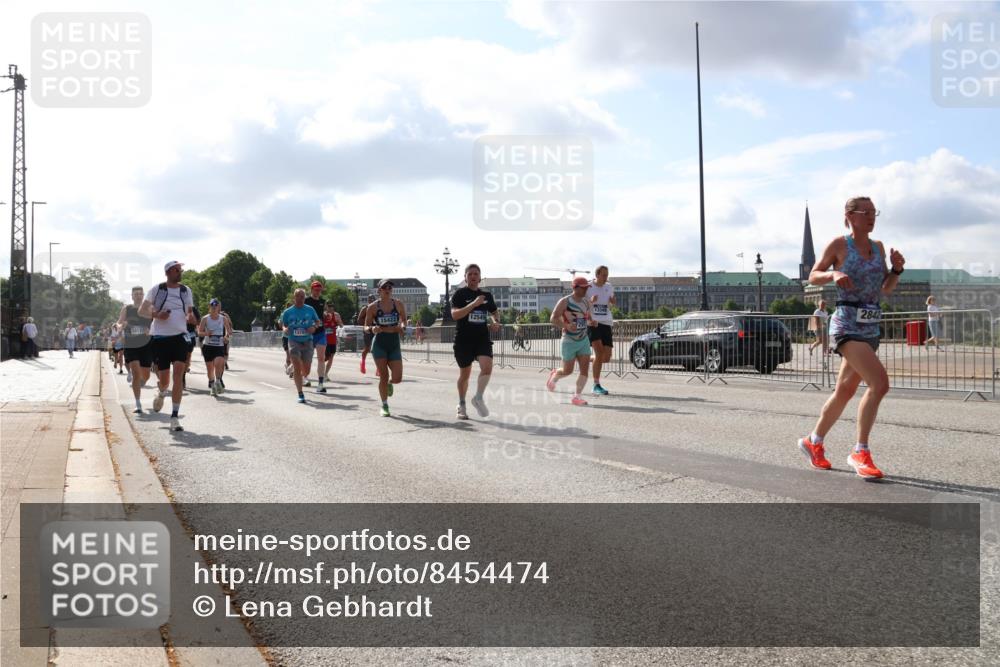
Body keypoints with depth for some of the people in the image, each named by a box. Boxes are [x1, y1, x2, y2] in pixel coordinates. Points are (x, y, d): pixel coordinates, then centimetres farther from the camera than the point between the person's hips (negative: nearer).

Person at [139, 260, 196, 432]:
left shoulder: (186, 290, 10)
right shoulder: (157, 289, 2)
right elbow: (141, 310, 5)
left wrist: (190, 317, -7)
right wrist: (156, 314, -14)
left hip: (180, 336, 1)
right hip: (160, 337, -1)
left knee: (178, 374, -15)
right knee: (164, 380, 1)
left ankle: (174, 417, -10)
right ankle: (161, 393, 41)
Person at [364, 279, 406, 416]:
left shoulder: (399, 305, 1)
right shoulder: (373, 307, -3)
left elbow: (404, 321, 16)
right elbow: (366, 327, 2)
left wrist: (402, 326, -7)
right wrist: (372, 329, -21)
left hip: (394, 344, 2)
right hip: (379, 345, -2)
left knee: (397, 378, -5)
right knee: (383, 377, -1)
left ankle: (389, 383, 33)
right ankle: (384, 406, 14)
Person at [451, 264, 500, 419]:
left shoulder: (487, 295, 10)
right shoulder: (460, 294, -3)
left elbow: (494, 313, 26)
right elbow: (455, 315, -18)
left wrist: (496, 323, 4)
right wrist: (473, 304, -25)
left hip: (482, 338, 3)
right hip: (463, 340, -3)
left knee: (487, 366, -21)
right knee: (465, 374, 9)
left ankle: (478, 398, -3)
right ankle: (461, 405, 28)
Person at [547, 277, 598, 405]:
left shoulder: (586, 302, 8)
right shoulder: (565, 302, -11)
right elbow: (554, 319, -14)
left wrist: (592, 322, -2)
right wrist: (567, 326, -31)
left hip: (584, 340, 5)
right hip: (570, 341, -5)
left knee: (584, 369, -7)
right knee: (568, 371, 3)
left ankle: (577, 396, 0)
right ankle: (554, 376, 36)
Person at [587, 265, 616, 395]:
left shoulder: (609, 287, 10)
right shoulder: (588, 288, -3)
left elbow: (615, 304, 24)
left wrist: (613, 302, -1)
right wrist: (591, 302, -18)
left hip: (606, 323, 5)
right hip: (592, 323, -5)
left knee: (606, 358, -1)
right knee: (600, 352, -21)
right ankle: (596, 385, -13)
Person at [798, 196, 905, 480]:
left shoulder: (878, 247, 12)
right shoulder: (839, 244, -3)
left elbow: (887, 288, 18)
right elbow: (813, 276, 2)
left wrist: (897, 268, -1)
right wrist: (833, 274, -18)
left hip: (871, 326, 7)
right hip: (847, 324, -7)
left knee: (845, 390, 13)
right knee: (879, 384, -21)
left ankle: (813, 442, 30)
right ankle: (860, 453, -12)